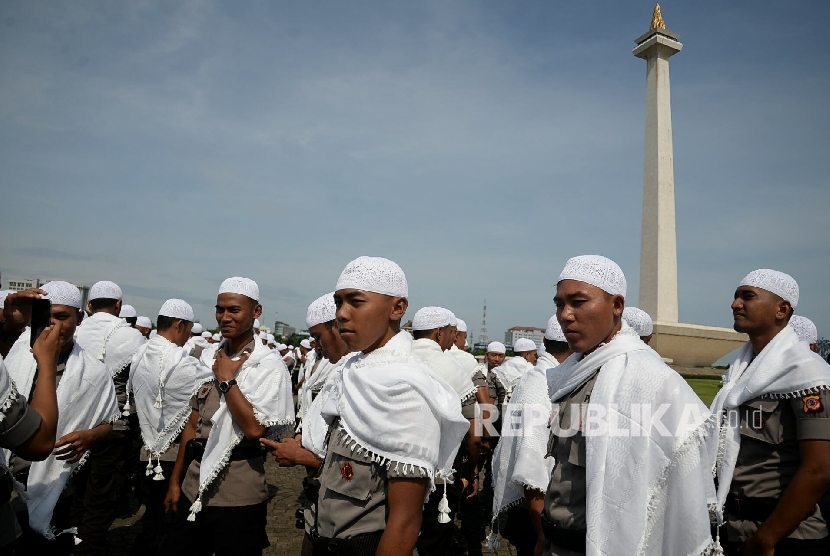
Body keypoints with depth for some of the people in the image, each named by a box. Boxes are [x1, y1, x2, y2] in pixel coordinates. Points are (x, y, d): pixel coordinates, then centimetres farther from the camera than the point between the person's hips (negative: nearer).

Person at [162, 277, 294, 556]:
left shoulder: (269, 366, -13)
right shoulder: (208, 357, 7)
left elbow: (255, 429, -22)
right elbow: (193, 423, 11)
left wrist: (227, 380, -16)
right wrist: (175, 480, 13)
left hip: (237, 496, -6)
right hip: (194, 486, 6)